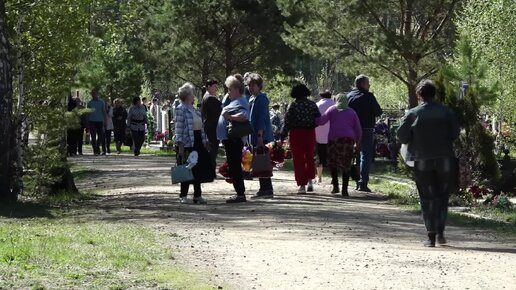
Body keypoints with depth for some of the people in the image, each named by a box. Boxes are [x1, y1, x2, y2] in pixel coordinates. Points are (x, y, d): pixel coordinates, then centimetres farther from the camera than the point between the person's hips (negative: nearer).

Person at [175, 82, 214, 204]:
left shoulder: (195, 110, 16)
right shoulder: (181, 109, -9)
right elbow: (179, 128, -13)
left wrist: (205, 141, 17)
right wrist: (180, 144, -18)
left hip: (198, 143, 8)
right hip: (187, 143, -8)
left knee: (199, 170, 7)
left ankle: (197, 195, 14)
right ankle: (183, 196, 5)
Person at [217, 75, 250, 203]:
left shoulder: (240, 102, -12)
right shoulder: (235, 101, 21)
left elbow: (244, 116, -31)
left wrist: (230, 117, -39)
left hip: (234, 139, -11)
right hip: (230, 139, 11)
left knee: (234, 167, -11)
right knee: (234, 167, 13)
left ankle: (240, 194, -10)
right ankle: (240, 193, 18)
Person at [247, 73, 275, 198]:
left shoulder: (261, 98, -10)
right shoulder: (252, 99, 17)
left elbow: (262, 118, -17)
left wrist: (260, 135, -22)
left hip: (262, 136, -9)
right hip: (255, 136, 9)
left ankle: (267, 189, -6)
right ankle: (263, 189, 14)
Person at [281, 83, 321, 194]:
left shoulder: (293, 105, -6)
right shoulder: (312, 105, 0)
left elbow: (287, 122, -8)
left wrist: (283, 135, -2)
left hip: (296, 133, -2)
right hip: (310, 133, 2)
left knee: (298, 159, 3)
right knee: (309, 157, 19)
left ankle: (302, 185, -1)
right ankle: (310, 181, 12)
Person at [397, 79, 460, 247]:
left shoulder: (413, 114, -5)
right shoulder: (446, 112, -1)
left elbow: (402, 136, -3)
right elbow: (455, 133, -1)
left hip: (422, 160, -1)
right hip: (445, 159, 1)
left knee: (427, 198, 5)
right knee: (443, 196, 12)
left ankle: (431, 236, 0)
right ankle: (440, 232, 0)